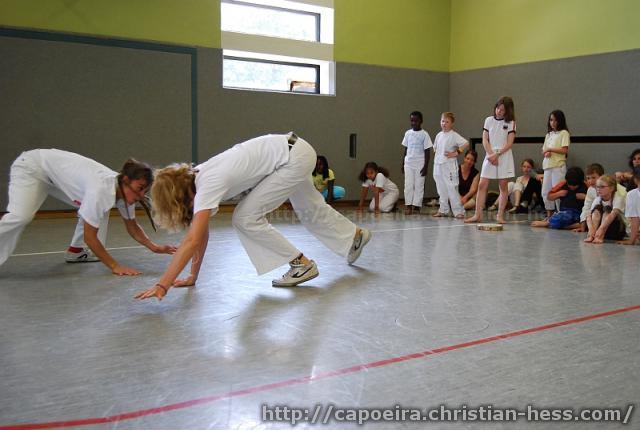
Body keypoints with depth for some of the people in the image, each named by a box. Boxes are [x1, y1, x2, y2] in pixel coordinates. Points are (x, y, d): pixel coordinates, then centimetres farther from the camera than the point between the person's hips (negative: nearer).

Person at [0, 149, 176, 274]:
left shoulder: (125, 189, -13)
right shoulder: (101, 190, -36)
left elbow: (132, 226, 1)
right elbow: (89, 236, -29)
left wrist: (154, 247, -13)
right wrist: (115, 266, -27)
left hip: (58, 169, 8)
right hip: (31, 166, -8)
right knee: (21, 216, -29)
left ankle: (76, 251, 15)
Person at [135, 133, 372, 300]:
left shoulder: (207, 185, -26)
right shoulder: (195, 179, -2)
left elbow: (192, 240, -34)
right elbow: (202, 235, 3)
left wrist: (162, 285, -35)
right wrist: (192, 276, 2)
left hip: (295, 157, -9)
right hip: (288, 153, 9)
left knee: (245, 218, -12)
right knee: (310, 210, 29)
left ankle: (301, 264, 0)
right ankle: (356, 235, 55)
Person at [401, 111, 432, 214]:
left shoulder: (424, 134, -4)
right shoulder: (408, 133, 7)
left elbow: (427, 151, -4)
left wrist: (426, 166, -9)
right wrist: (403, 163, 10)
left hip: (420, 164, -3)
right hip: (408, 163, 3)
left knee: (419, 185, 0)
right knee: (408, 185, 0)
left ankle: (416, 206, 5)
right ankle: (408, 205, 4)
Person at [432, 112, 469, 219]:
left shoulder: (454, 135, -8)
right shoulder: (439, 135, 12)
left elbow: (465, 143, -17)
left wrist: (456, 153, -14)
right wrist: (435, 158, 13)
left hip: (449, 165, -7)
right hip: (438, 165, 7)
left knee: (452, 189, -9)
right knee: (441, 189, 11)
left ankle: (459, 211, -4)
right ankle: (443, 210, 20)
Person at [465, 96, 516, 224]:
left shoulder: (510, 123, 2)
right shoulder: (489, 120, 8)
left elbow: (509, 143, -5)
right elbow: (485, 140, 4)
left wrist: (497, 154, -14)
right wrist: (491, 154, -9)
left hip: (504, 156, -2)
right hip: (490, 156, 2)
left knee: (503, 186, 0)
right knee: (482, 185, -3)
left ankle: (500, 215, 5)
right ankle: (478, 215, -1)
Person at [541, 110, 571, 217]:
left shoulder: (564, 133, -1)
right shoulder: (548, 134, 20)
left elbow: (565, 150, -11)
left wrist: (550, 149, -9)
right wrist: (546, 152, -7)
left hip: (558, 166, -7)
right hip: (547, 165, 7)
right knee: (545, 192, 8)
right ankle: (549, 215, 17)